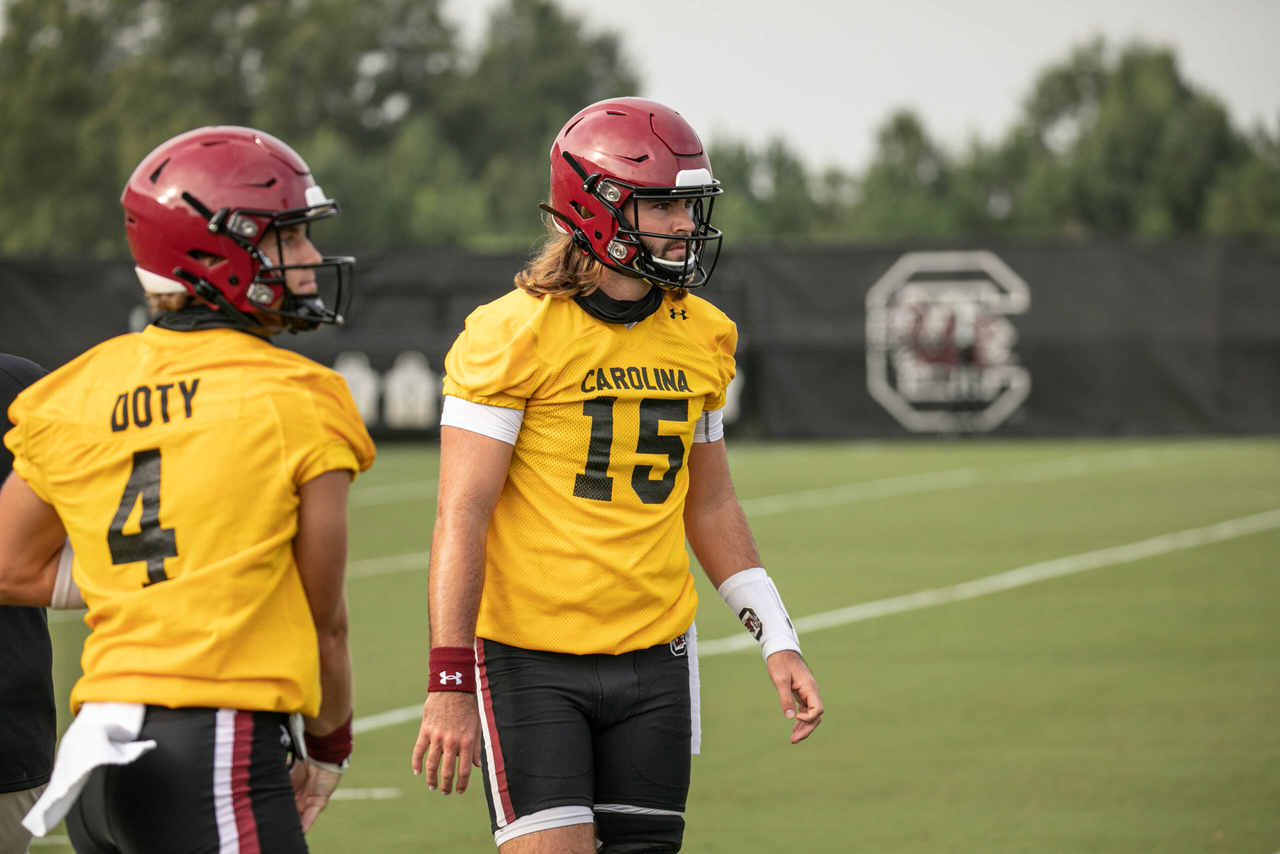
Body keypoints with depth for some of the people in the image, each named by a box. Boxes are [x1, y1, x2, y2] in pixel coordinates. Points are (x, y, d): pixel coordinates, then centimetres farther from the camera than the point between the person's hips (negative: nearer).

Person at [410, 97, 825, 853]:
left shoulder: (701, 337, 8)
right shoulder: (515, 336, -11)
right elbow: (462, 517, -12)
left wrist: (778, 639, 13)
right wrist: (450, 684, -16)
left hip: (654, 659, 6)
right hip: (532, 661, -6)